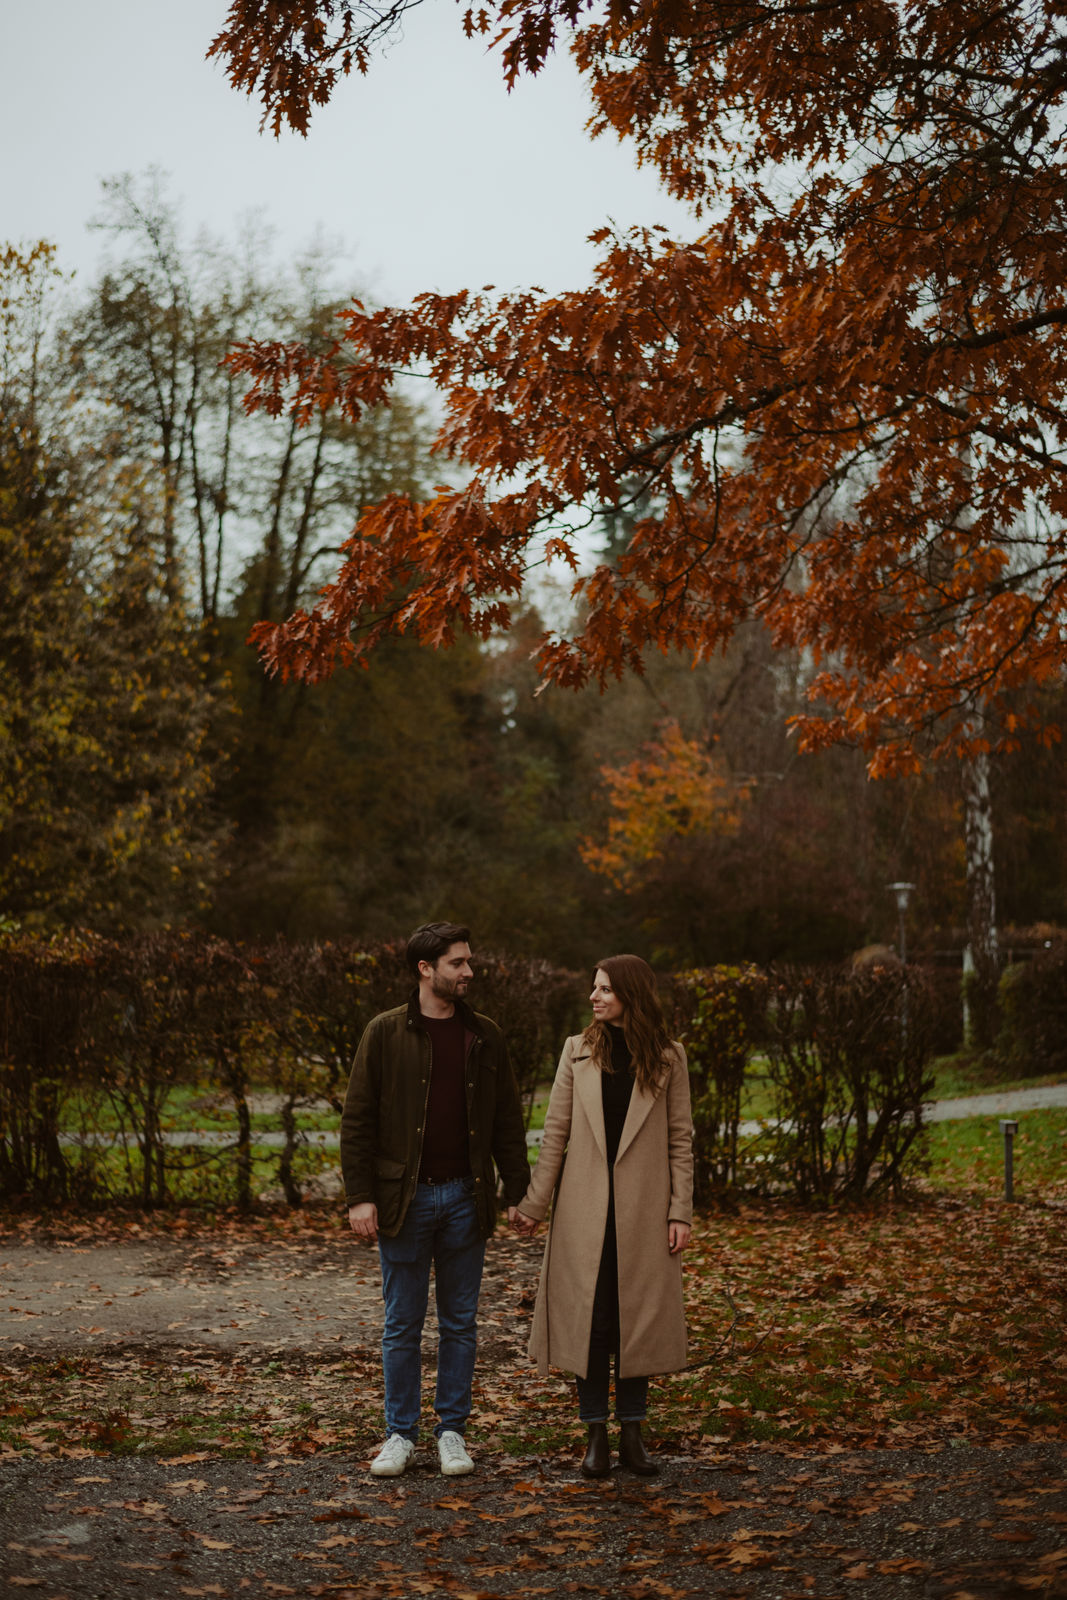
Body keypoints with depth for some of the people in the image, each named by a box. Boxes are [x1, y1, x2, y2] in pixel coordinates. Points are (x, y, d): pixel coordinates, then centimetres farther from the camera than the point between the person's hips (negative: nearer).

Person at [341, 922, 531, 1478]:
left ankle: (452, 1433, 18)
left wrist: (519, 1192, 3)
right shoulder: (385, 1033, -2)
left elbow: (507, 1120, 10)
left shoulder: (485, 1036, 7)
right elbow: (357, 1120, -3)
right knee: (402, 1324, 5)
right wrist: (359, 1197, -10)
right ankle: (400, 1435, 16)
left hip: (465, 1197, 3)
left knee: (459, 1324, 8)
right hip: (404, 1197, -2)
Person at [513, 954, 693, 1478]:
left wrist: (680, 1211, -4)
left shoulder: (667, 1058, 2)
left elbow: (680, 1138, 2)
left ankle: (632, 1431, 16)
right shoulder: (579, 1051, 4)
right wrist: (534, 1203, 1)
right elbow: (555, 1131, 4)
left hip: (643, 1210, 0)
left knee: (637, 1316, 5)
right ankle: (596, 1435, 11)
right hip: (585, 1209, 1)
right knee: (589, 1315, 2)